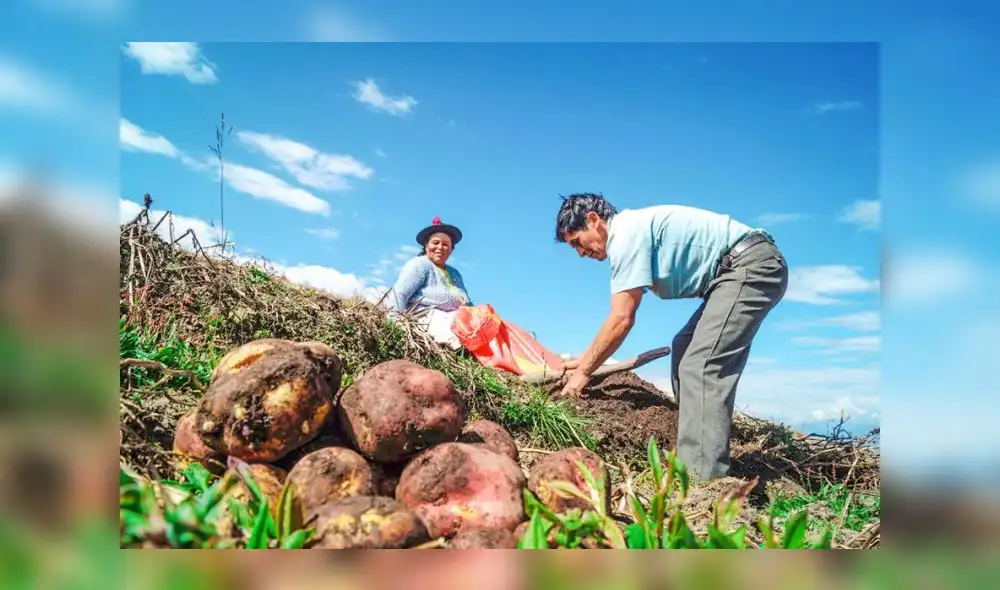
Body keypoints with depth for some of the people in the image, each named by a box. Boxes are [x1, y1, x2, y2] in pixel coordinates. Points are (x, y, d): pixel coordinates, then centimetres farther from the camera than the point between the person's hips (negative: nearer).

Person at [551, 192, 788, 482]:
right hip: (744, 270, 11)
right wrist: (586, 360, 20)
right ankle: (698, 461, 20)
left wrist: (583, 372, -9)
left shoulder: (626, 233, -15)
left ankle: (703, 478, -23)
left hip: (753, 265, -11)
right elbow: (621, 315, 21)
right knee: (684, 351, 16)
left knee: (701, 364, -20)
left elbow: (622, 319, -19)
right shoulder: (633, 231, 16)